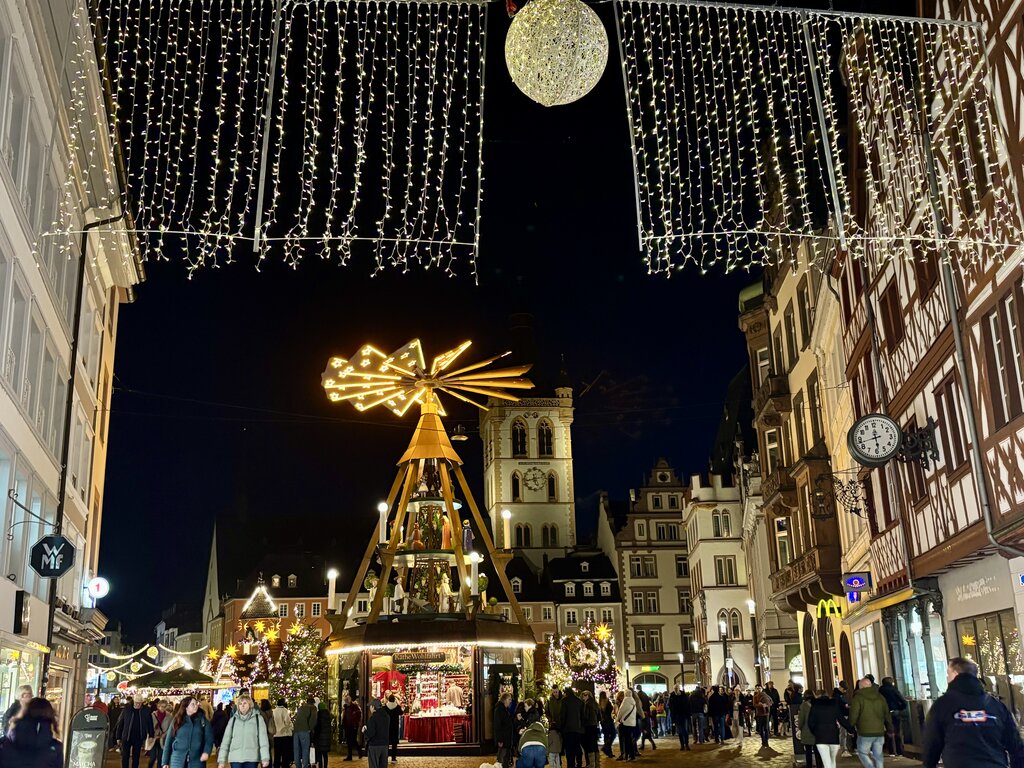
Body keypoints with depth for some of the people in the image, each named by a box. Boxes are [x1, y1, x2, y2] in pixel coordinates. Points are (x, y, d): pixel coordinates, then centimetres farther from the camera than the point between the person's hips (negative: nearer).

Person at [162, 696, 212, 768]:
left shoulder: (203, 721, 5)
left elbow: (209, 738, 2)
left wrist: (206, 752, -17)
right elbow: (169, 741, 6)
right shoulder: (177, 721, 4)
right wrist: (165, 762, 3)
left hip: (196, 760, 1)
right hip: (178, 760, -1)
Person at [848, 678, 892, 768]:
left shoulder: (858, 698, -7)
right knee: (878, 755, 12)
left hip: (865, 733, -5)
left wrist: (850, 727, 3)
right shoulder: (880, 697, 10)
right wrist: (889, 729, 25)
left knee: (862, 753, 6)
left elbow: (853, 716, -11)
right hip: (879, 731, 5)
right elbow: (887, 715, 16)